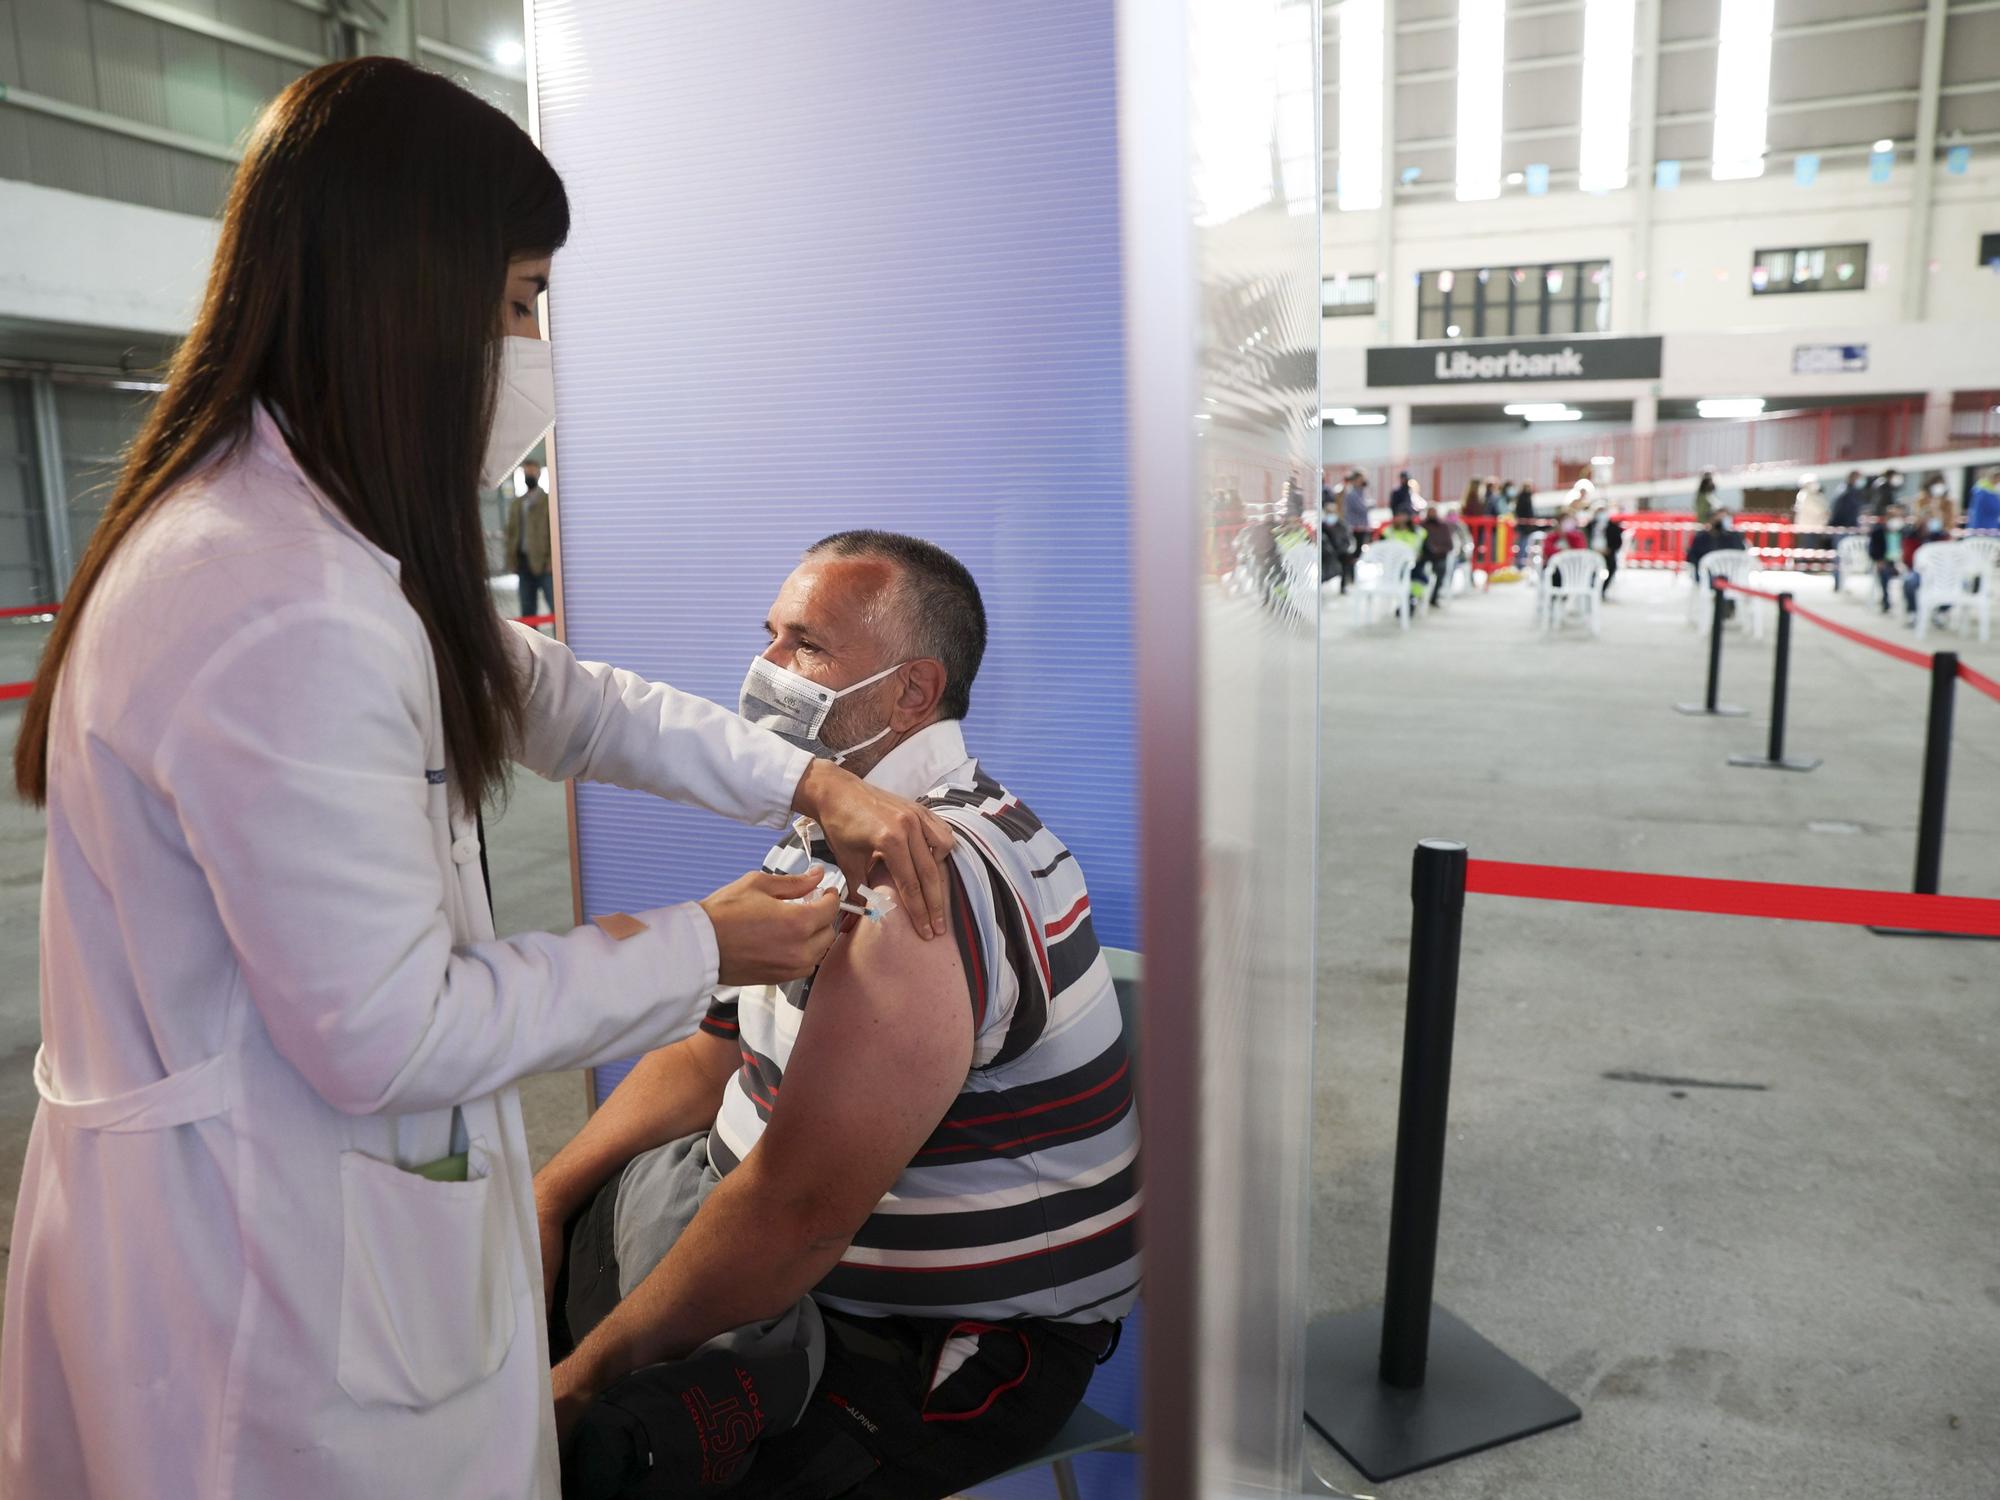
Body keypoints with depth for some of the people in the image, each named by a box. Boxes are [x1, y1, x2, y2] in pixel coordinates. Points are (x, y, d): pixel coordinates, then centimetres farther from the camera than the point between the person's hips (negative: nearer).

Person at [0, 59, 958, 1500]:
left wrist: (811, 782, 6)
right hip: (269, 1264, -9)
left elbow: (547, 692, 12)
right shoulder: (286, 621, -30)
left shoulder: (295, 525, 4)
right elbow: (385, 1038, -25)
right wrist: (701, 949, -13)